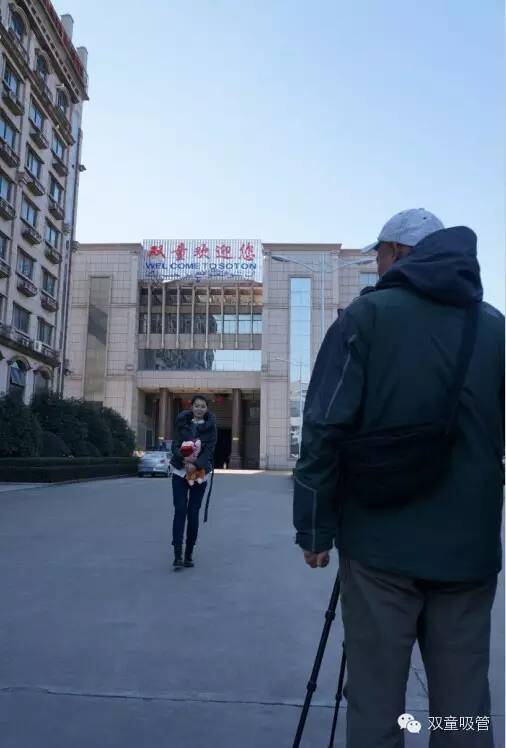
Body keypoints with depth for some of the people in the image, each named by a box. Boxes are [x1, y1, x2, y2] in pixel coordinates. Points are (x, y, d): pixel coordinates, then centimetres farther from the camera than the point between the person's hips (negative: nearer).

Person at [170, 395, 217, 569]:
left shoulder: (210, 426, -1)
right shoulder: (182, 422, 1)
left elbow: (209, 450, -9)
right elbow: (176, 444, -3)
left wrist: (196, 465, -24)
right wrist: (184, 459, -23)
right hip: (180, 471, 0)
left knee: (193, 513, 3)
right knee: (180, 511, -8)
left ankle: (189, 555, 14)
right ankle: (177, 555, -6)